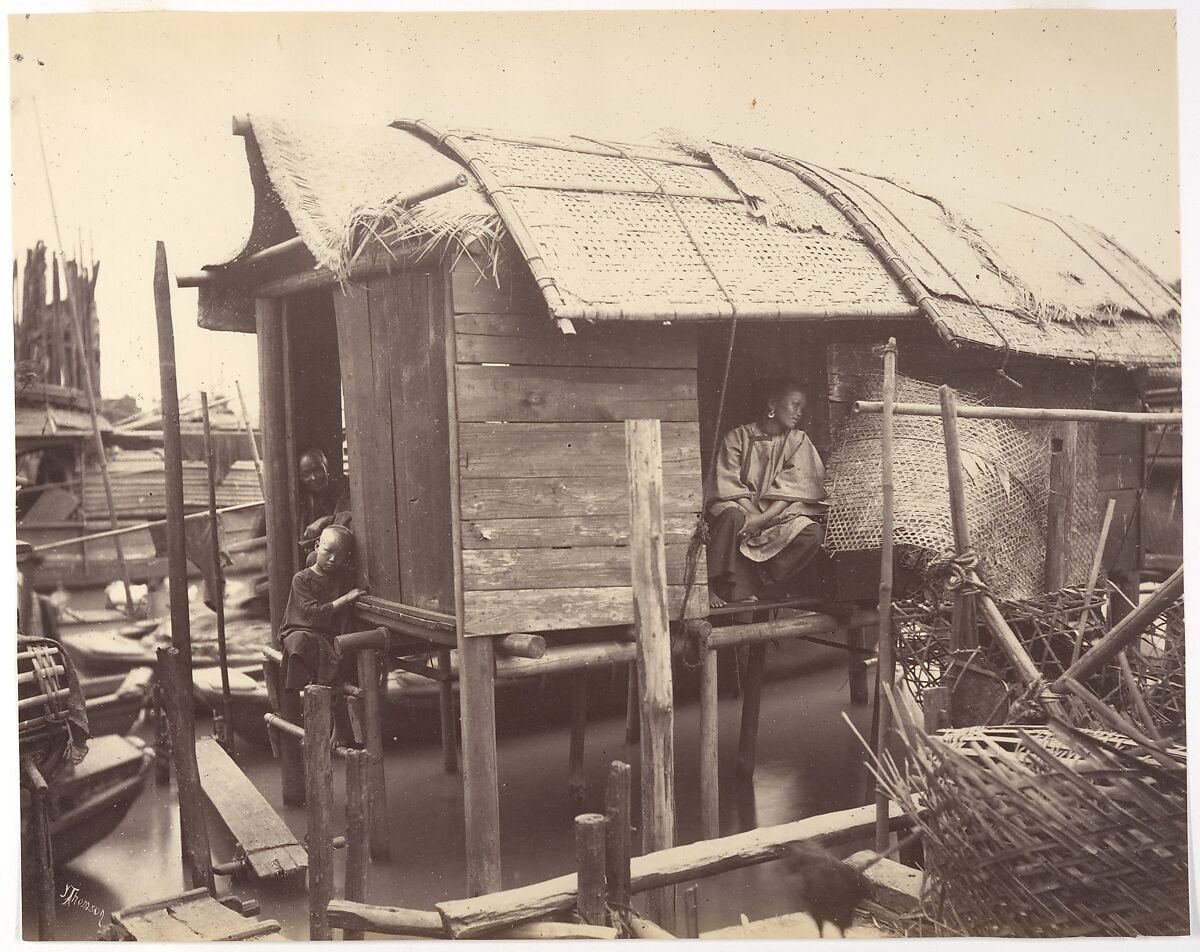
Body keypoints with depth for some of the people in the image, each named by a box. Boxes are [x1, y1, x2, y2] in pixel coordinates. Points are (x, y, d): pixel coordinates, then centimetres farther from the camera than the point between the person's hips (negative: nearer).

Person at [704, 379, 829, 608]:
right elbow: (729, 485, -7)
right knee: (732, 516, -37)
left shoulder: (798, 441, 7)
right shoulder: (738, 437, 2)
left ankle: (754, 584, -18)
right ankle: (716, 587, -23)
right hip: (741, 508, -2)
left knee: (812, 533, -26)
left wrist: (763, 518, -20)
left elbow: (791, 487, -6)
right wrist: (753, 513, -23)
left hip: (778, 514, 2)